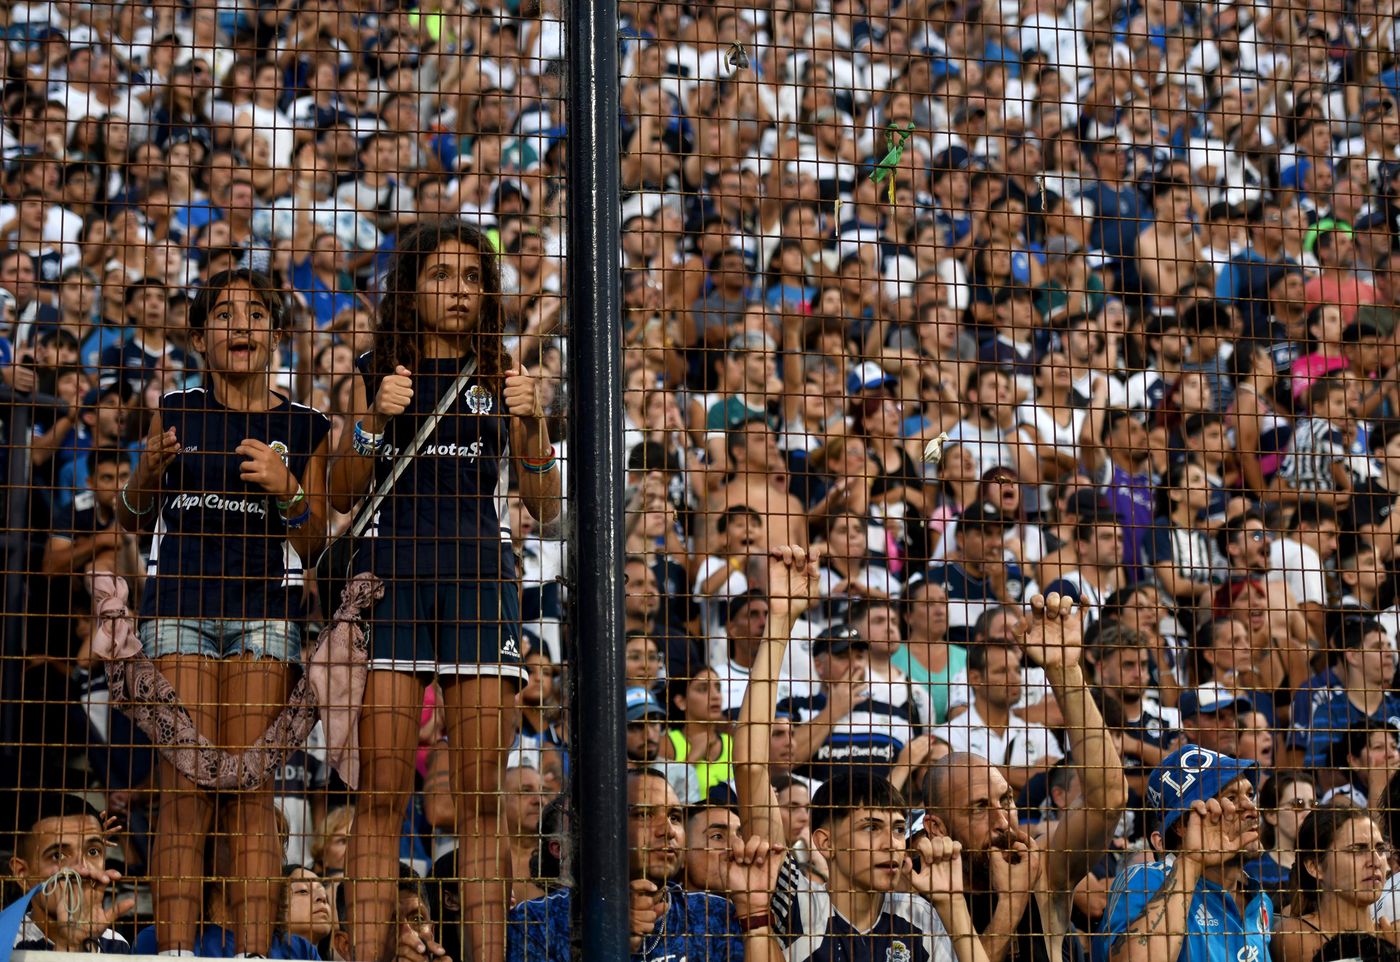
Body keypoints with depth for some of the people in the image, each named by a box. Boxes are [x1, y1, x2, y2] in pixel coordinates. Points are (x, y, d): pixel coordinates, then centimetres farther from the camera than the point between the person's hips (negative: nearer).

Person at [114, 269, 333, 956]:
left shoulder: (304, 427, 11)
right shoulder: (175, 411, 13)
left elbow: (313, 543, 9)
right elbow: (130, 520, 19)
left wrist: (287, 488, -10)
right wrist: (148, 474, -1)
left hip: (264, 610, 0)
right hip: (179, 604, 0)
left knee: (251, 788, -8)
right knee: (182, 787, -9)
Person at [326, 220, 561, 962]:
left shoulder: (501, 376, 12)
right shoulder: (376, 373, 11)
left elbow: (545, 507, 9)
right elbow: (341, 496, 6)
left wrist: (531, 423, -7)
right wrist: (373, 420, -9)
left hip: (479, 580, 1)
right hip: (391, 579, -1)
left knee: (482, 796, -2)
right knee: (381, 792, -7)